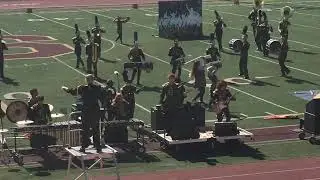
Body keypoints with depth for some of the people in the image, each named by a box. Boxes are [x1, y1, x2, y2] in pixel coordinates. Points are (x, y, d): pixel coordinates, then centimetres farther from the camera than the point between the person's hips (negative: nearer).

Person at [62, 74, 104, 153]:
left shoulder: (83, 88, -8)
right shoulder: (98, 88, -4)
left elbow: (72, 91, 5)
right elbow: (103, 100, 0)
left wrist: (65, 88, 21)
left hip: (86, 112, -2)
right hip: (96, 111, 2)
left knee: (85, 130, 7)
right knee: (96, 130, 9)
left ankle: (83, 147, 11)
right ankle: (98, 147, 12)